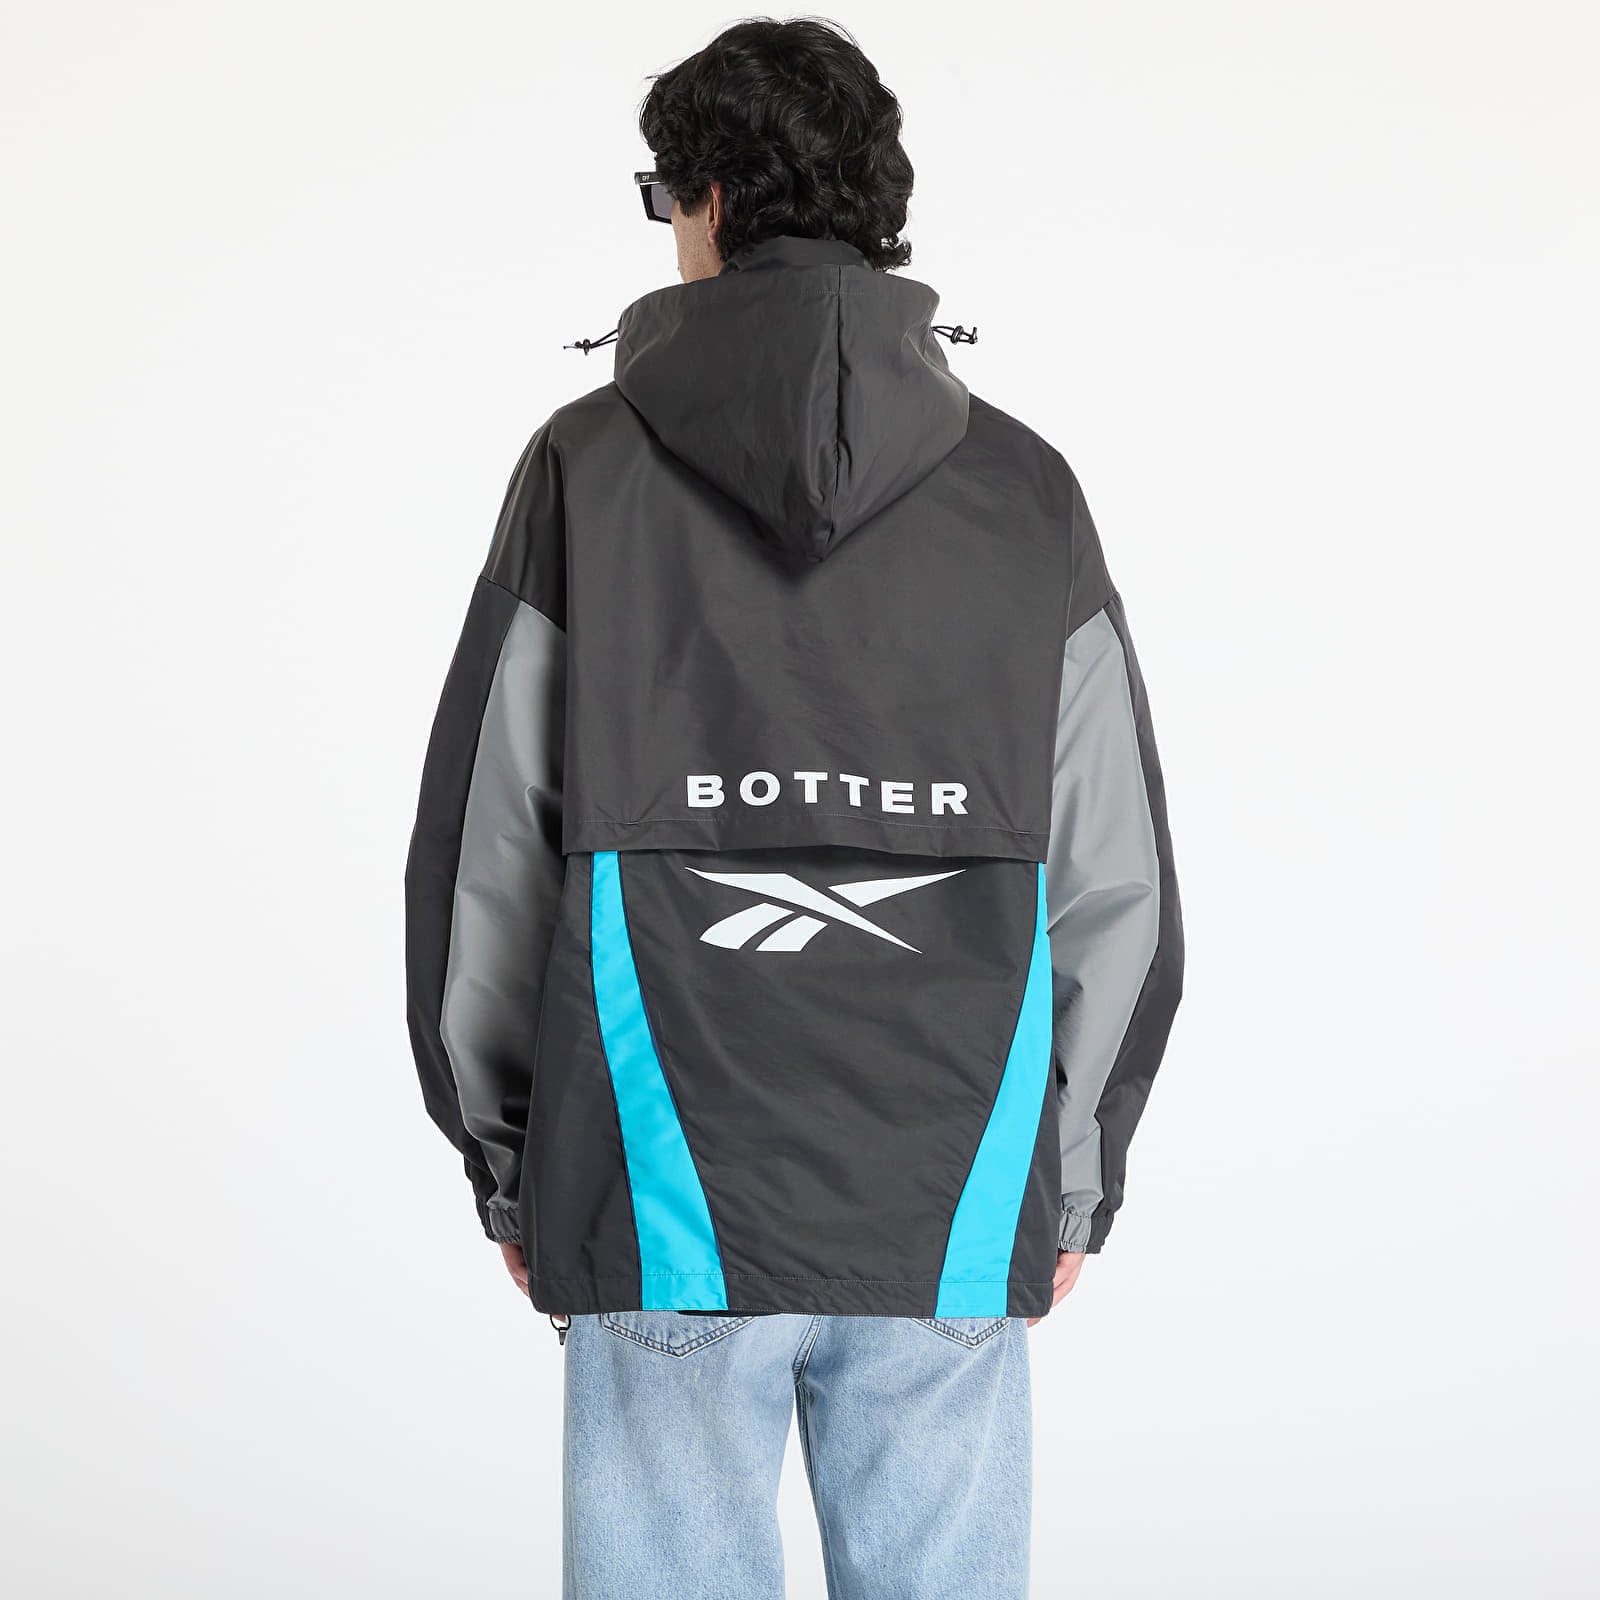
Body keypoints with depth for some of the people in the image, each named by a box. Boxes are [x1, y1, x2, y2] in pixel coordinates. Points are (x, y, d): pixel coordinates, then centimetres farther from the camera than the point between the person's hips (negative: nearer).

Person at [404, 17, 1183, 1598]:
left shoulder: (590, 464, -2)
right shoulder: (1025, 490, 2)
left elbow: (485, 845, -1)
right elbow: (1116, 883, 3)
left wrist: (504, 1160, 10)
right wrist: (1074, 1179, 12)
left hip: (670, 1207, -1)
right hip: (950, 1224, 2)